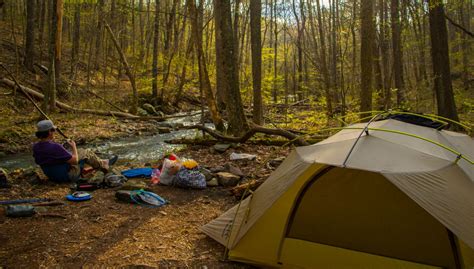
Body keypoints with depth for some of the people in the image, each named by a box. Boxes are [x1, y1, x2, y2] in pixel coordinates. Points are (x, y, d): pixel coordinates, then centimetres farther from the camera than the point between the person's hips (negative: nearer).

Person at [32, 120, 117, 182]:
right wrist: (73, 147, -7)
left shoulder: (35, 147, -10)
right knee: (86, 153, 9)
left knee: (80, 151, 23)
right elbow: (75, 161, -24)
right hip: (68, 175, -8)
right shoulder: (55, 147, -33)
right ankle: (103, 164, 31)